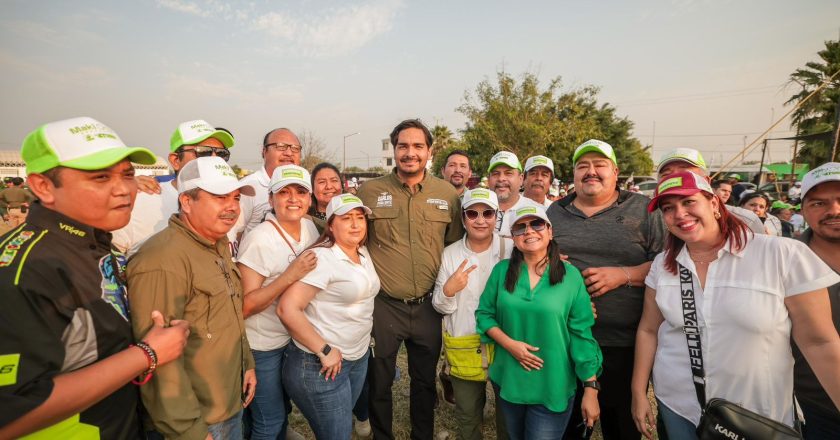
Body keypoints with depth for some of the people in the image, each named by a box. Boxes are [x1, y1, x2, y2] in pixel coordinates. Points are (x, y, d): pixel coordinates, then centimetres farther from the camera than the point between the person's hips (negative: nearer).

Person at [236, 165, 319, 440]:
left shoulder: (310, 227, -3)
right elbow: (245, 306, -22)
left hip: (295, 337, 6)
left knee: (283, 410, 25)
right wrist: (290, 275, -30)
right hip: (262, 347, -6)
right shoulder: (259, 240, -23)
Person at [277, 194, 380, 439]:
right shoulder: (321, 258, -20)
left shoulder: (363, 253, 4)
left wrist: (366, 335, 10)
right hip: (321, 365, -7)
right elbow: (287, 309, -26)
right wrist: (325, 350, -22)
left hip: (360, 357, 7)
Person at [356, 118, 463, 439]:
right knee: (379, 383, 17)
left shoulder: (447, 194, -1)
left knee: (425, 382, 21)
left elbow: (456, 245, 9)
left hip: (429, 306, 2)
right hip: (383, 305, -1)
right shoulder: (369, 190, -6)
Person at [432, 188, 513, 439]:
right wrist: (448, 291, -21)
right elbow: (440, 307, -2)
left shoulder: (512, 249, -8)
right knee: (467, 417, 21)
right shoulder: (450, 253, -4)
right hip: (464, 350, 1)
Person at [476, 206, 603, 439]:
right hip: (508, 382, 3)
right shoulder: (502, 270, -4)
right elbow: (484, 313, 2)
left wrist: (591, 388, -7)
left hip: (553, 388, -2)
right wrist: (509, 343, -14)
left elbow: (581, 335, -7)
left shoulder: (571, 276, -9)